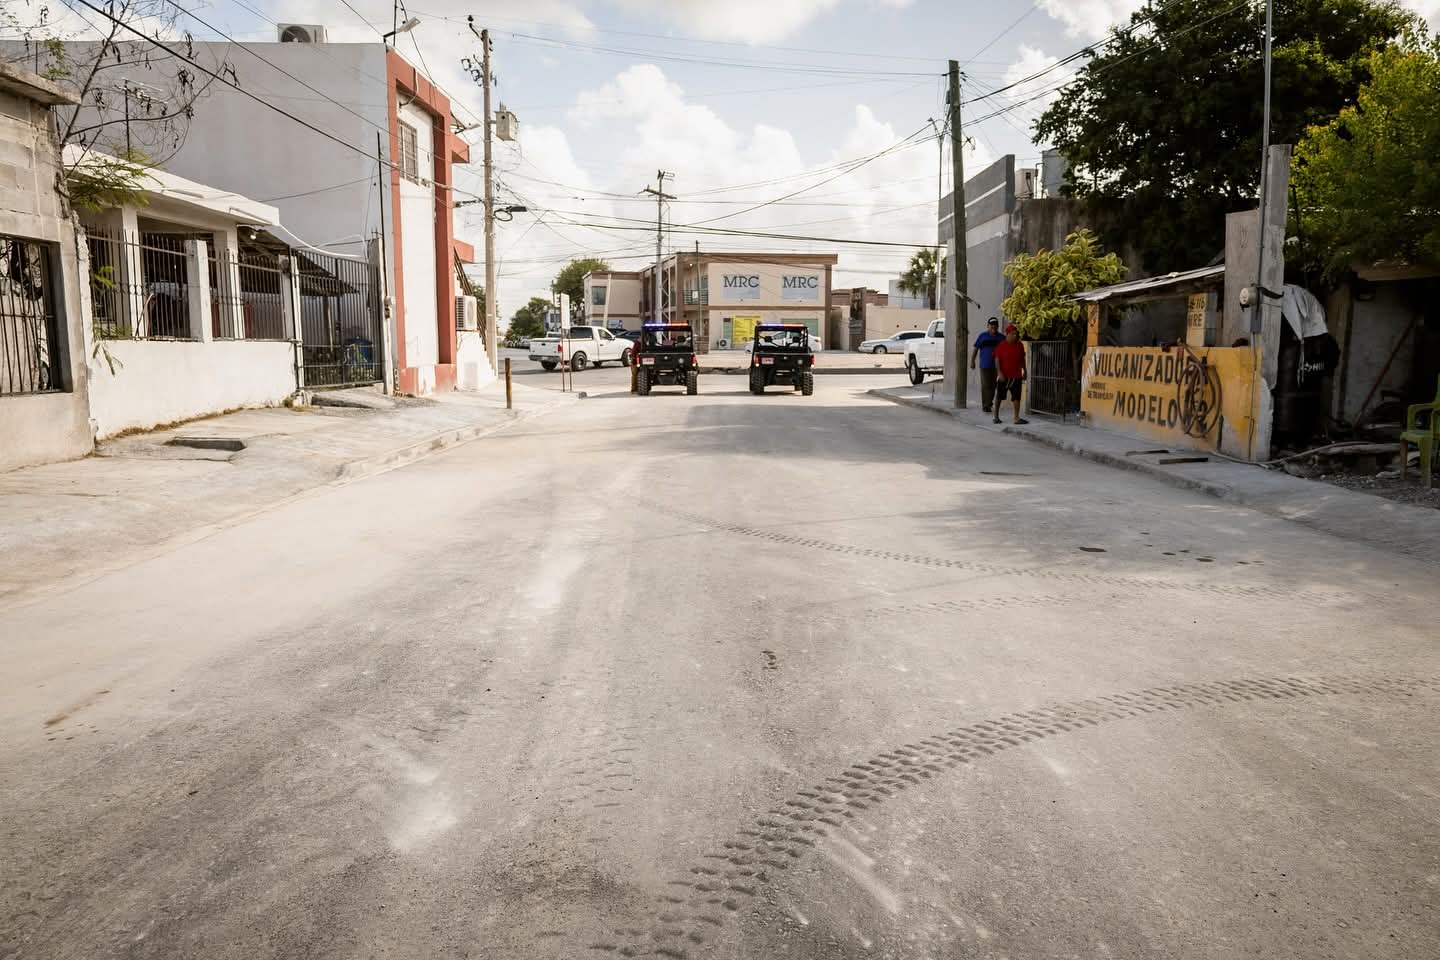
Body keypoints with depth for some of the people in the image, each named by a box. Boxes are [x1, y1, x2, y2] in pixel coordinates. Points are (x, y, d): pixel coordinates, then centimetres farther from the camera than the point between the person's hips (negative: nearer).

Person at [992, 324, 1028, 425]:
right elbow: (997, 360, -9)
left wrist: (1024, 371, 16)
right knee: (999, 396, 7)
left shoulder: (1020, 345, 6)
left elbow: (1022, 359, 15)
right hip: (1004, 376, -3)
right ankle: (996, 416, 19)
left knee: (1016, 397, -1)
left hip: (1016, 376, 3)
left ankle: (1017, 417, 1)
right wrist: (999, 373, -17)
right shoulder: (1001, 346, -7)